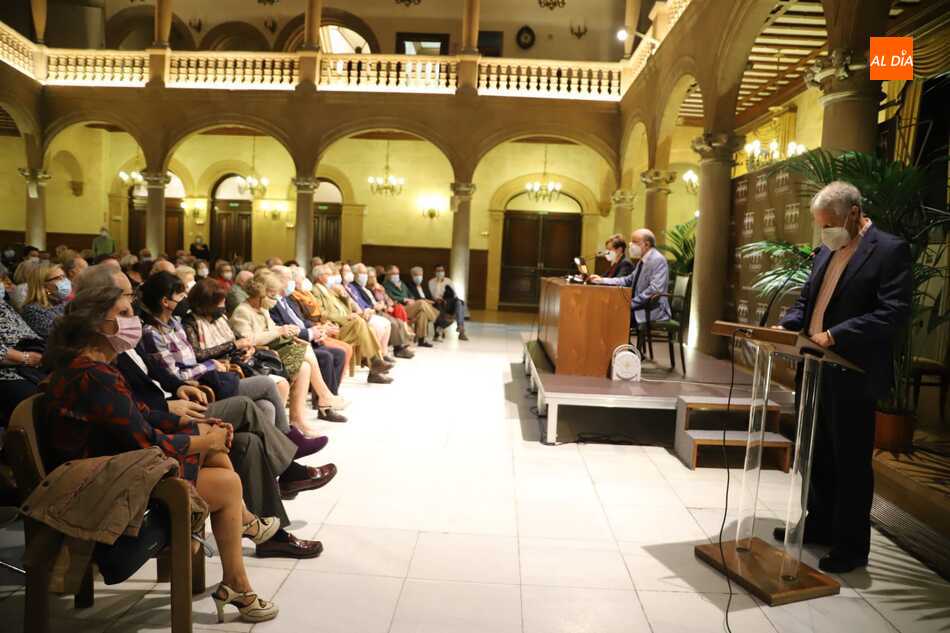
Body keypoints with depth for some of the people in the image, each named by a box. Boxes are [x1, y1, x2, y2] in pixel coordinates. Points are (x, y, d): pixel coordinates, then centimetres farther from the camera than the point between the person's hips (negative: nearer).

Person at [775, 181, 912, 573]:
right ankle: (820, 525, 35)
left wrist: (836, 335, -26)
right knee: (819, 455, 18)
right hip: (816, 370, 8)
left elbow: (894, 312, -20)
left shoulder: (890, 250, -10)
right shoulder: (826, 252, 13)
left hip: (852, 375, -7)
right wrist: (785, 326, -1)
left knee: (851, 461, 4)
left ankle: (852, 545, 19)